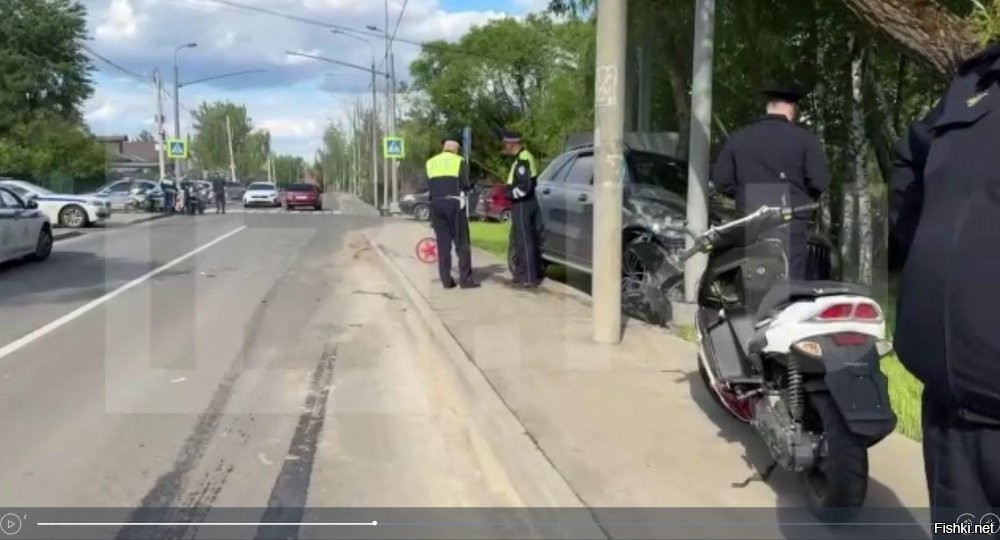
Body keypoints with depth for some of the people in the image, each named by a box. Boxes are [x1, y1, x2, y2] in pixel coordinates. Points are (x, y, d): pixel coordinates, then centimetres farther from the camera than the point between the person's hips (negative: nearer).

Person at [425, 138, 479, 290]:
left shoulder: (430, 162, 15)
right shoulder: (459, 160, 3)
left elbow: (427, 184, 11)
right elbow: (465, 184, -5)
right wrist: (467, 189, 15)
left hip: (436, 204, 4)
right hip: (454, 203, -4)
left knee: (443, 244, 8)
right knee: (461, 243, 1)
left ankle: (446, 280, 7)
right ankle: (465, 279, -2)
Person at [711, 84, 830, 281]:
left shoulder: (737, 139, 6)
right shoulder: (804, 139, -3)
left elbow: (721, 180, 4)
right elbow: (819, 181, -6)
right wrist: (803, 197, 13)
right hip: (790, 224, -3)